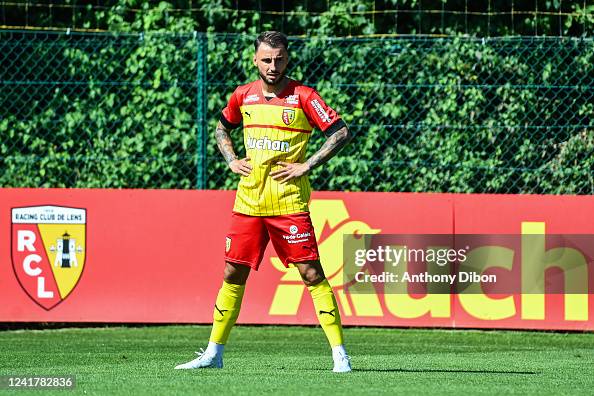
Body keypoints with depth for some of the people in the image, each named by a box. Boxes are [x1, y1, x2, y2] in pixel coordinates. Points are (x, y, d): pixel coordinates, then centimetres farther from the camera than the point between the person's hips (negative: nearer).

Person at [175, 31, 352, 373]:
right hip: (249, 201, 4)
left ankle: (340, 354, -5)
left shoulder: (303, 97, -6)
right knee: (234, 274, 8)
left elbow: (342, 132, -8)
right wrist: (231, 161, 11)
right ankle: (214, 353, 17)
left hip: (290, 202, -4)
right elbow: (222, 128, 28)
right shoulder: (243, 96, 8)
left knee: (312, 274, -7)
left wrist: (306, 166, -12)